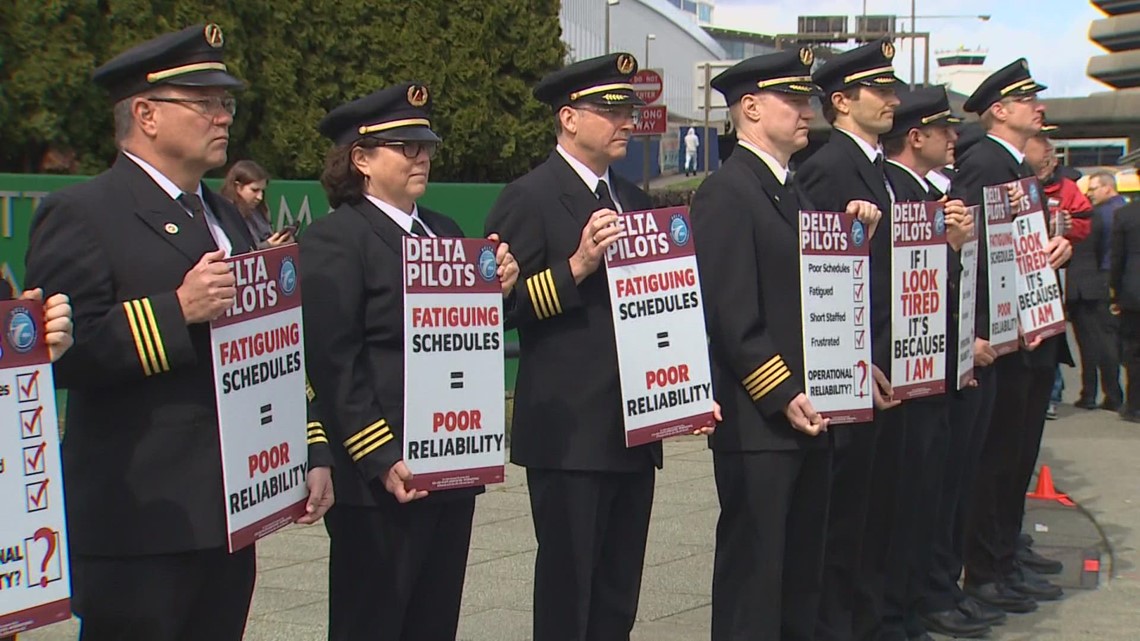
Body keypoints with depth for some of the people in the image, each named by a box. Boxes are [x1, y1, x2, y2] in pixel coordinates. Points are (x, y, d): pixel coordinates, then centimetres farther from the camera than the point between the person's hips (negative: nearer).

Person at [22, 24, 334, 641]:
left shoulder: (226, 218, 18)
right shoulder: (82, 214, -7)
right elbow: (59, 354, -17)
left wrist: (310, 453, 15)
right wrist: (179, 312, -23)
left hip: (228, 514, 8)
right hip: (138, 519, -7)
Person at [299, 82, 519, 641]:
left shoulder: (445, 232, 17)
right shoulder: (333, 240, -8)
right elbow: (333, 364, -15)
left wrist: (497, 291, -2)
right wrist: (381, 460, -20)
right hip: (382, 480, -7)